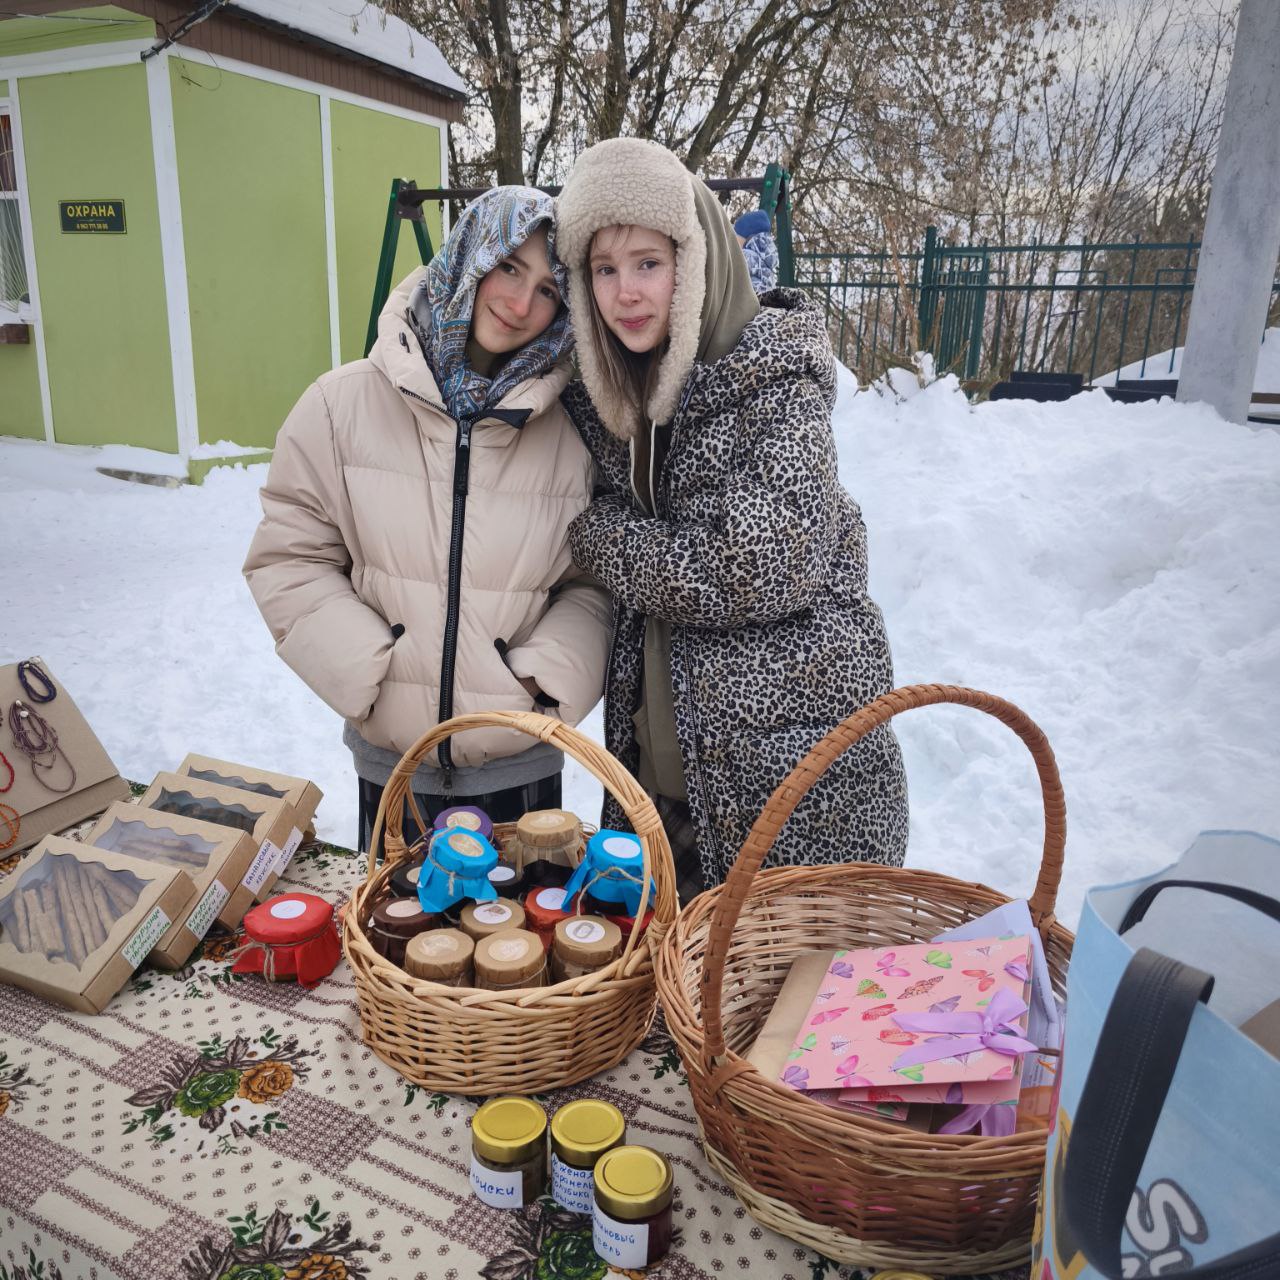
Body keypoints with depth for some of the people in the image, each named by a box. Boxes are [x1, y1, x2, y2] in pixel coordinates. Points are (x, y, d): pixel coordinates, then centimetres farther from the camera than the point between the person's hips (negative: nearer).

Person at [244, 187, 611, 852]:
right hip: (391, 766, 0)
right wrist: (373, 669, -12)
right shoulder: (344, 405, -6)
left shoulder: (567, 434, -6)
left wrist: (541, 676, -14)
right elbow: (288, 560, -3)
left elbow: (594, 585, 0)